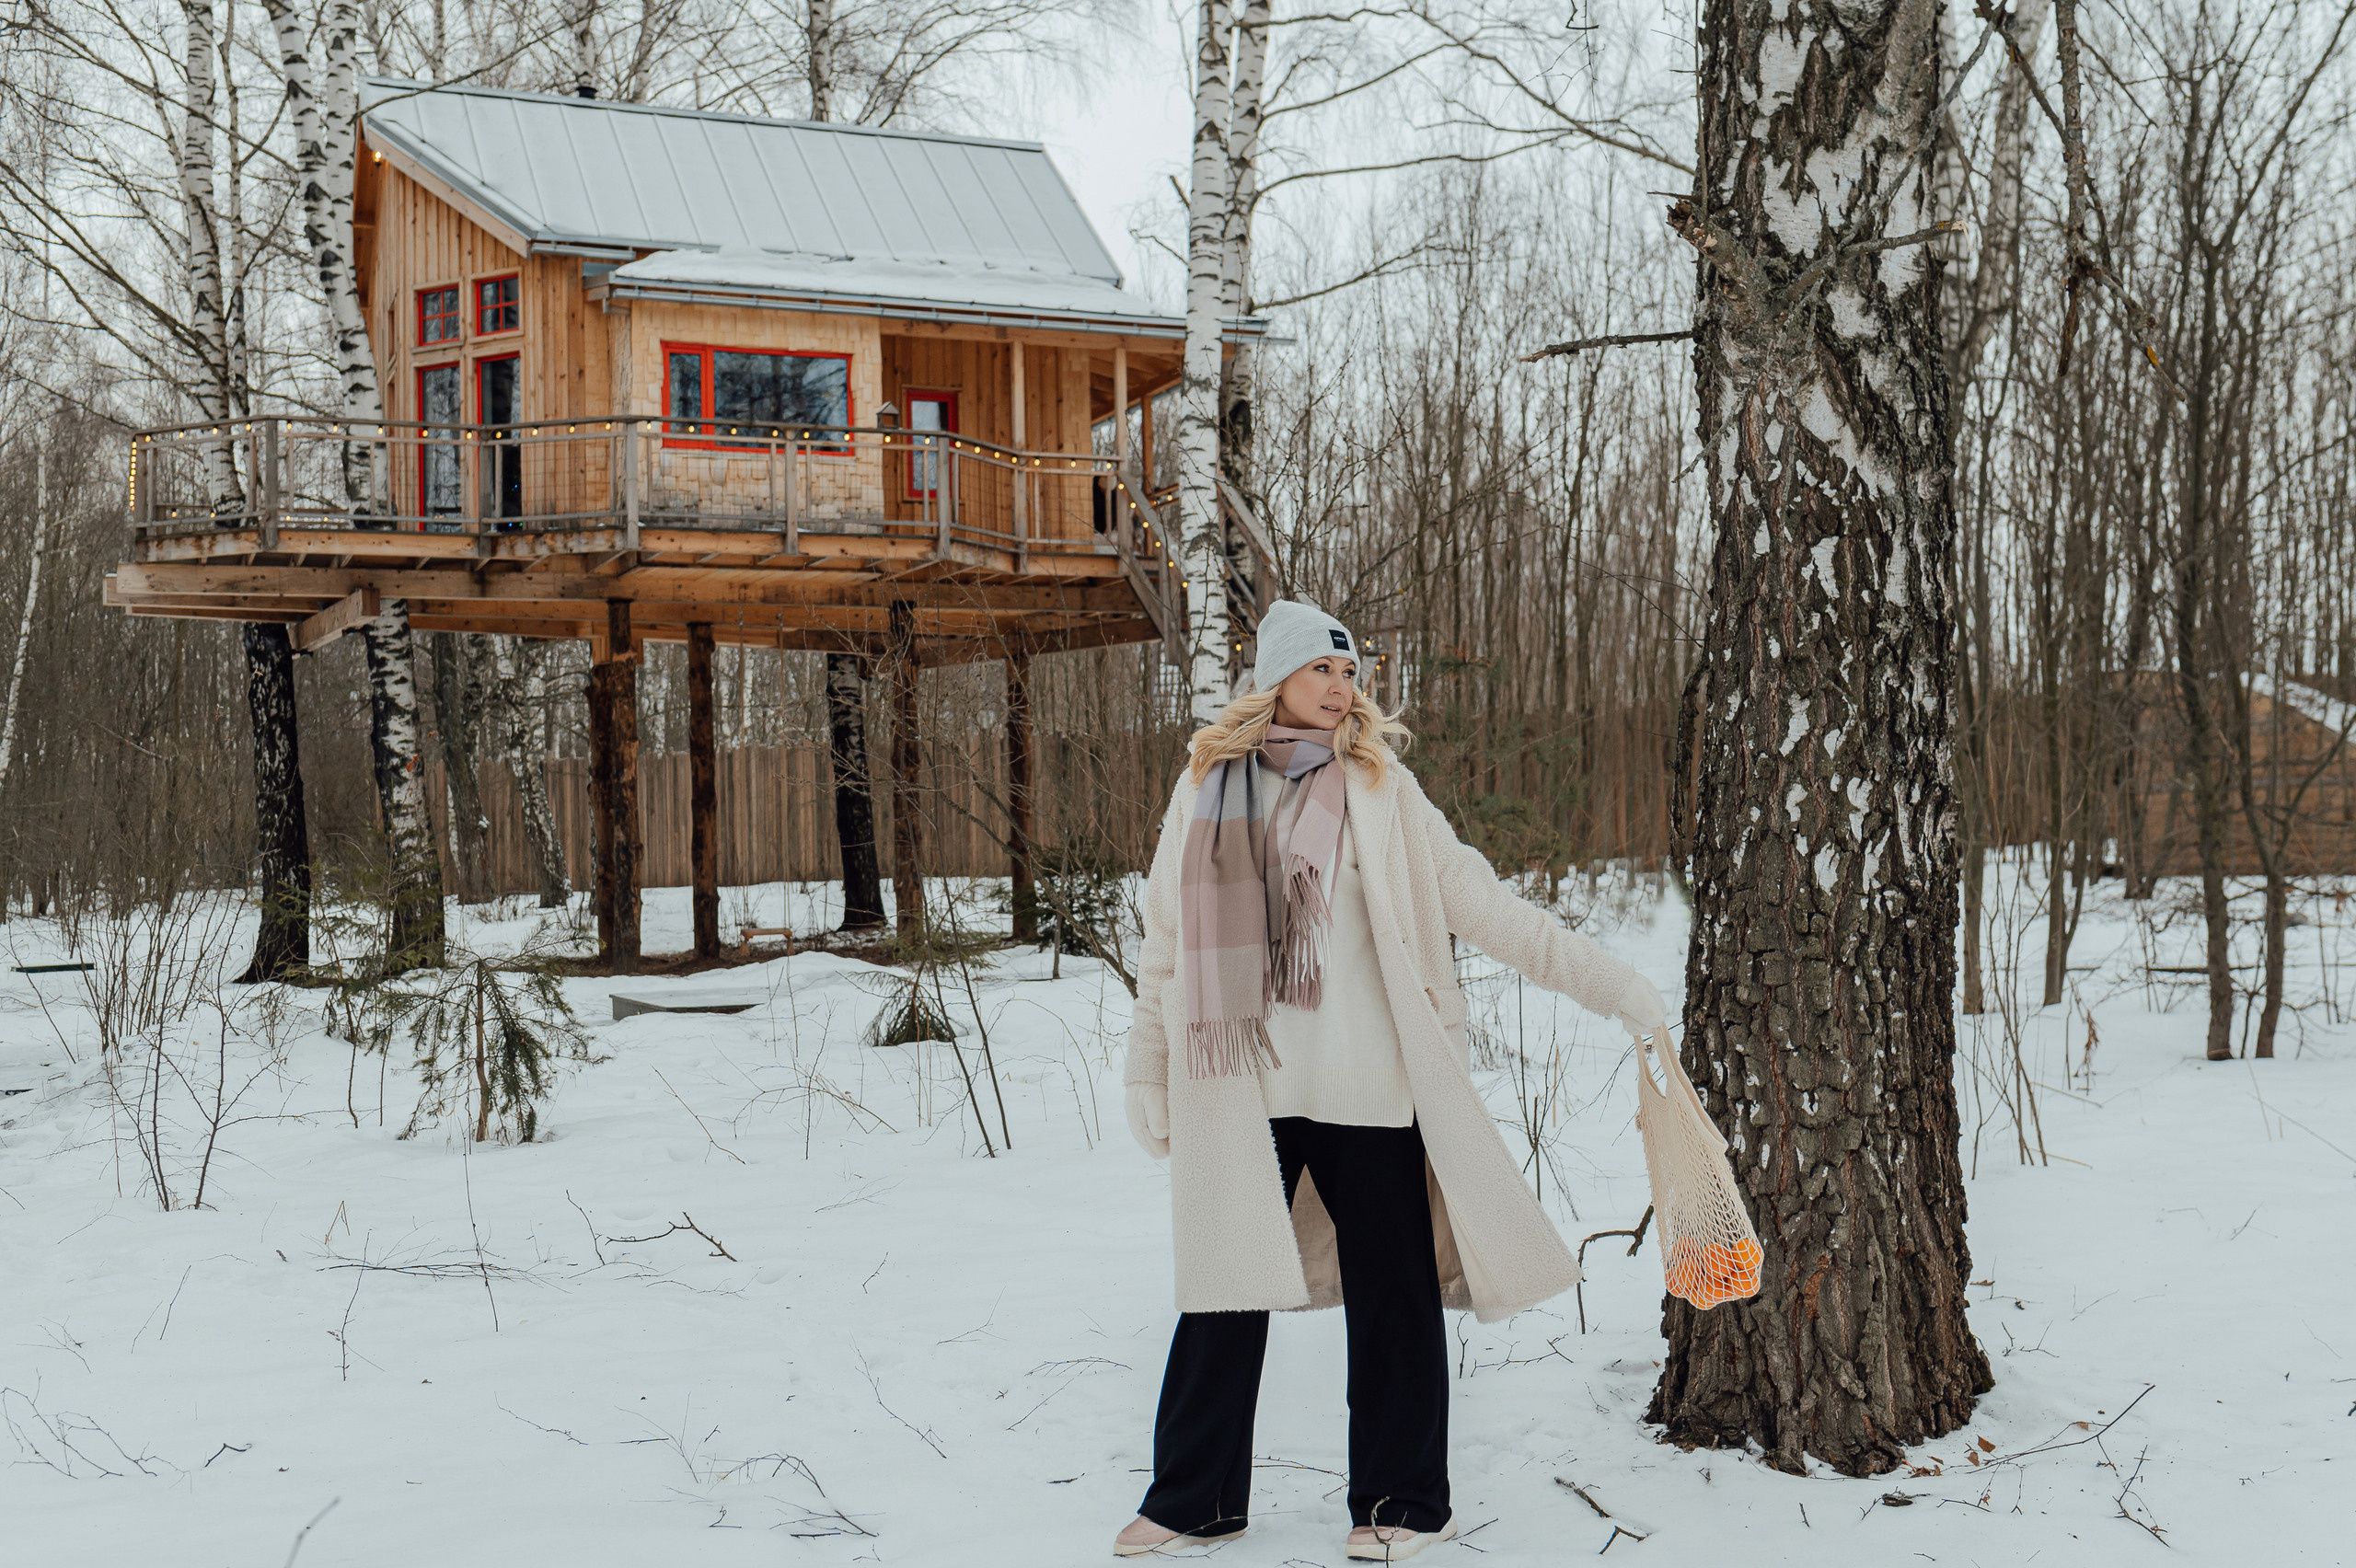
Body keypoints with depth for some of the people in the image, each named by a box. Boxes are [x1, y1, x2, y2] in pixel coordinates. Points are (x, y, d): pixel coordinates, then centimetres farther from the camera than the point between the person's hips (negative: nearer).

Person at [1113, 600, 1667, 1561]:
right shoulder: (1206, 786, 7)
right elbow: (1169, 944, 12)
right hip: (1237, 1091, 1)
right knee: (1222, 1293, 7)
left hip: (1367, 1091, -1)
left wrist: (1615, 988, -4)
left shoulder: (1379, 788, 3)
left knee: (1390, 1291, 5)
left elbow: (1485, 906, 1)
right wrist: (1148, 1077, 11)